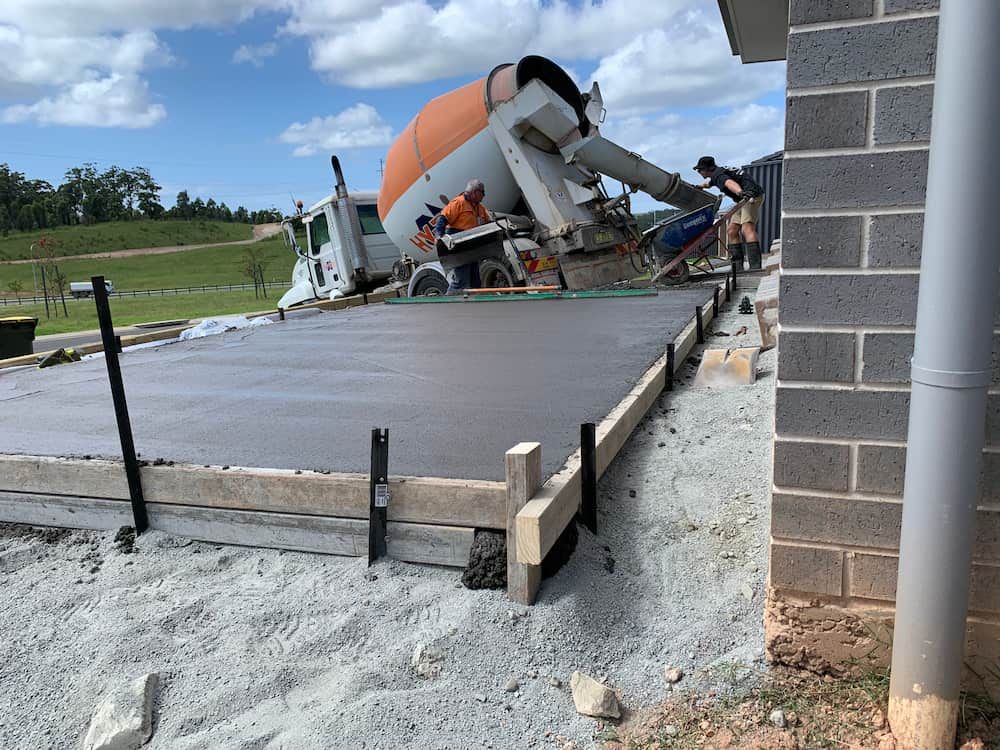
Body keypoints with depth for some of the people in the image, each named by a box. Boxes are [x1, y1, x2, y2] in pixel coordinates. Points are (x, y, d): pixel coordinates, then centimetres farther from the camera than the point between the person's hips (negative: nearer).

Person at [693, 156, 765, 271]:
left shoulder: (718, 175, -13)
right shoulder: (718, 172, 19)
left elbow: (730, 183, -37)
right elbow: (708, 183, 45)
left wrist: (740, 192, -56)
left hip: (753, 196, -11)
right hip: (743, 200, 11)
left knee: (747, 228, -25)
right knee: (731, 230, 6)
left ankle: (755, 265, -35)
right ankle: (737, 266, 5)